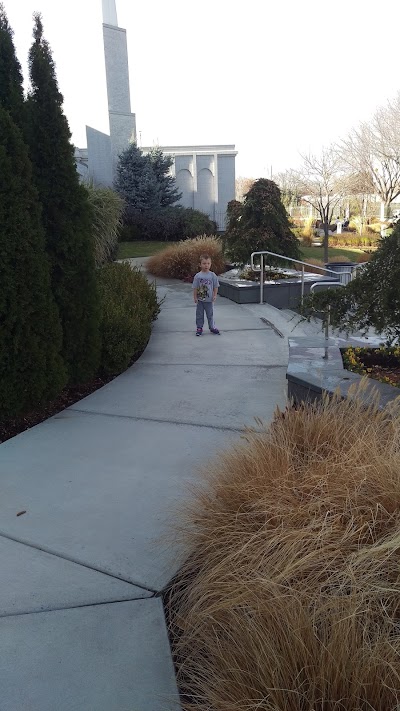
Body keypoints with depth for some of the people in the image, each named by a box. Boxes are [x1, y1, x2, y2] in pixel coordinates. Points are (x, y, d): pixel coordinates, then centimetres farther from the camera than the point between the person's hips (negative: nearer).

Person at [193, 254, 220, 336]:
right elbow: (195, 288, -1)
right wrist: (195, 297, -5)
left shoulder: (212, 275, -4)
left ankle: (212, 327, 23)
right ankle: (199, 328, 19)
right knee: (199, 314, 8)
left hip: (209, 300, 0)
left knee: (210, 314, 10)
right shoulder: (198, 276, -5)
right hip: (200, 299, 0)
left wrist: (215, 295, -6)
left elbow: (215, 287, 1)